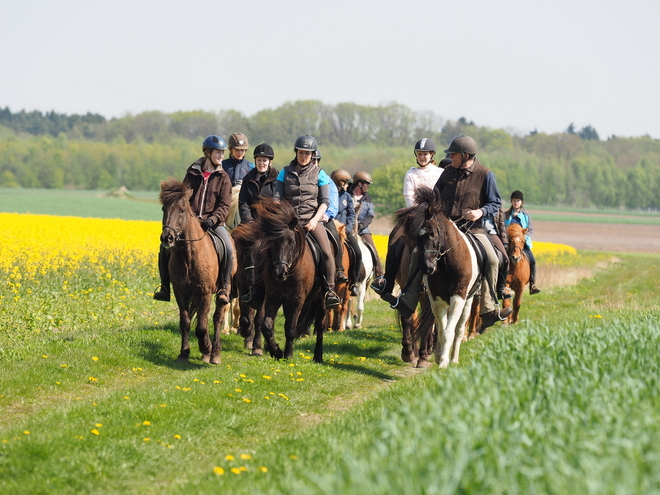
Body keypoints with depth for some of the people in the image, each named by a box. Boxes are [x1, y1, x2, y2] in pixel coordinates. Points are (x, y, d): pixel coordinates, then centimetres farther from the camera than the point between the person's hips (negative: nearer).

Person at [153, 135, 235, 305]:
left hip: (213, 222, -1)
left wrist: (212, 220, -19)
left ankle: (224, 289, -17)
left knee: (229, 249, -28)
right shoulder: (192, 173, 9)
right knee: (165, 246, -16)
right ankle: (165, 288, -7)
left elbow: (224, 204, -2)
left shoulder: (223, 177, 6)